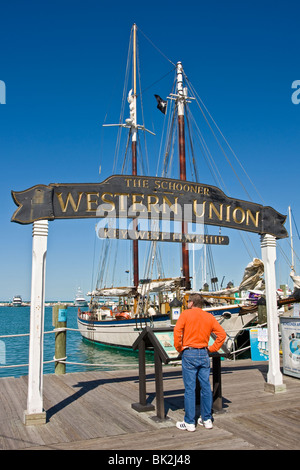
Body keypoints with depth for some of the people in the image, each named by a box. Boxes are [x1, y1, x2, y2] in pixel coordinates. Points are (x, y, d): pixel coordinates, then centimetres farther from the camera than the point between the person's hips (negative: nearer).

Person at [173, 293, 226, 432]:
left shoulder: (186, 314, -2)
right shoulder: (209, 317, 10)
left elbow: (177, 331, -13)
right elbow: (222, 334, 6)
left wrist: (179, 348, -3)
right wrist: (212, 348, 10)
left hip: (189, 354, -4)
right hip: (204, 354, 4)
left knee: (190, 389, 0)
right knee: (206, 387, 10)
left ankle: (189, 423, 6)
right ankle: (207, 419, 19)